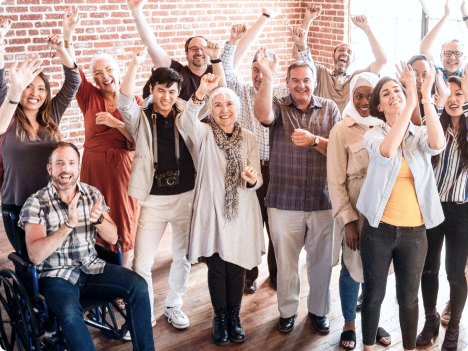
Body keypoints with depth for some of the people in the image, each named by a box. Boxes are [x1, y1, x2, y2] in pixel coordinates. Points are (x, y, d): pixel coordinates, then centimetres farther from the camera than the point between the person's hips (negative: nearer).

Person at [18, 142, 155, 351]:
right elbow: (35, 256, -19)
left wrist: (98, 219, -19)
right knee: (69, 311, -35)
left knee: (138, 286, -16)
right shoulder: (36, 203, -9)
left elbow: (112, 238, 3)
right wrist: (69, 224, -28)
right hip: (55, 275, -4)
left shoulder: (93, 194, 4)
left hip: (91, 267, 4)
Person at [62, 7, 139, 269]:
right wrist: (68, 32, -21)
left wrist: (116, 123, -20)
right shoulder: (90, 97, 3)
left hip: (124, 167, -1)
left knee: (125, 222, 6)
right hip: (94, 166, 1)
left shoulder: (134, 103, 0)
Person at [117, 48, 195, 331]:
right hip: (154, 200, -2)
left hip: (186, 197, 2)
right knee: (142, 262, -1)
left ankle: (174, 306, 35)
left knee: (183, 257, 14)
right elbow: (125, 103, -19)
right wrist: (135, 65, -29)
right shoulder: (141, 119, -1)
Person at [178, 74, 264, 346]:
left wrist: (252, 179, -21)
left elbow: (257, 181, 3)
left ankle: (234, 317, 29)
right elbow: (185, 123, -29)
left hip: (242, 214, 2)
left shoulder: (249, 138, 4)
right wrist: (200, 94, -45)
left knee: (237, 268, 9)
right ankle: (220, 318, 26)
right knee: (217, 268, 5)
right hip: (212, 212, -2)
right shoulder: (204, 134, -4)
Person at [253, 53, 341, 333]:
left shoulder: (330, 108, 4)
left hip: (322, 201, 1)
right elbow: (262, 115, -24)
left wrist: (314, 140, -20)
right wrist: (268, 78, -34)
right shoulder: (278, 107, 0)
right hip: (284, 201, -1)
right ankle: (288, 310, 33)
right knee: (286, 261, 13)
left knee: (321, 261, 13)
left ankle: (319, 309, 34)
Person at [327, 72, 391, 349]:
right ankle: (349, 324, 29)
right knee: (352, 269, 9)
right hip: (355, 214, -3)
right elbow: (335, 180, -7)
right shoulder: (342, 131, -7)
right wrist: (348, 220, -10)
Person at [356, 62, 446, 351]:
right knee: (374, 294, 11)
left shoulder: (421, 135, 2)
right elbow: (387, 151, -28)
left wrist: (426, 98, -28)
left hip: (414, 231, 1)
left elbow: (438, 145, -22)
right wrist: (411, 102, -32)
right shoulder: (374, 134, -4)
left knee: (408, 297, 13)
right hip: (379, 229, -1)